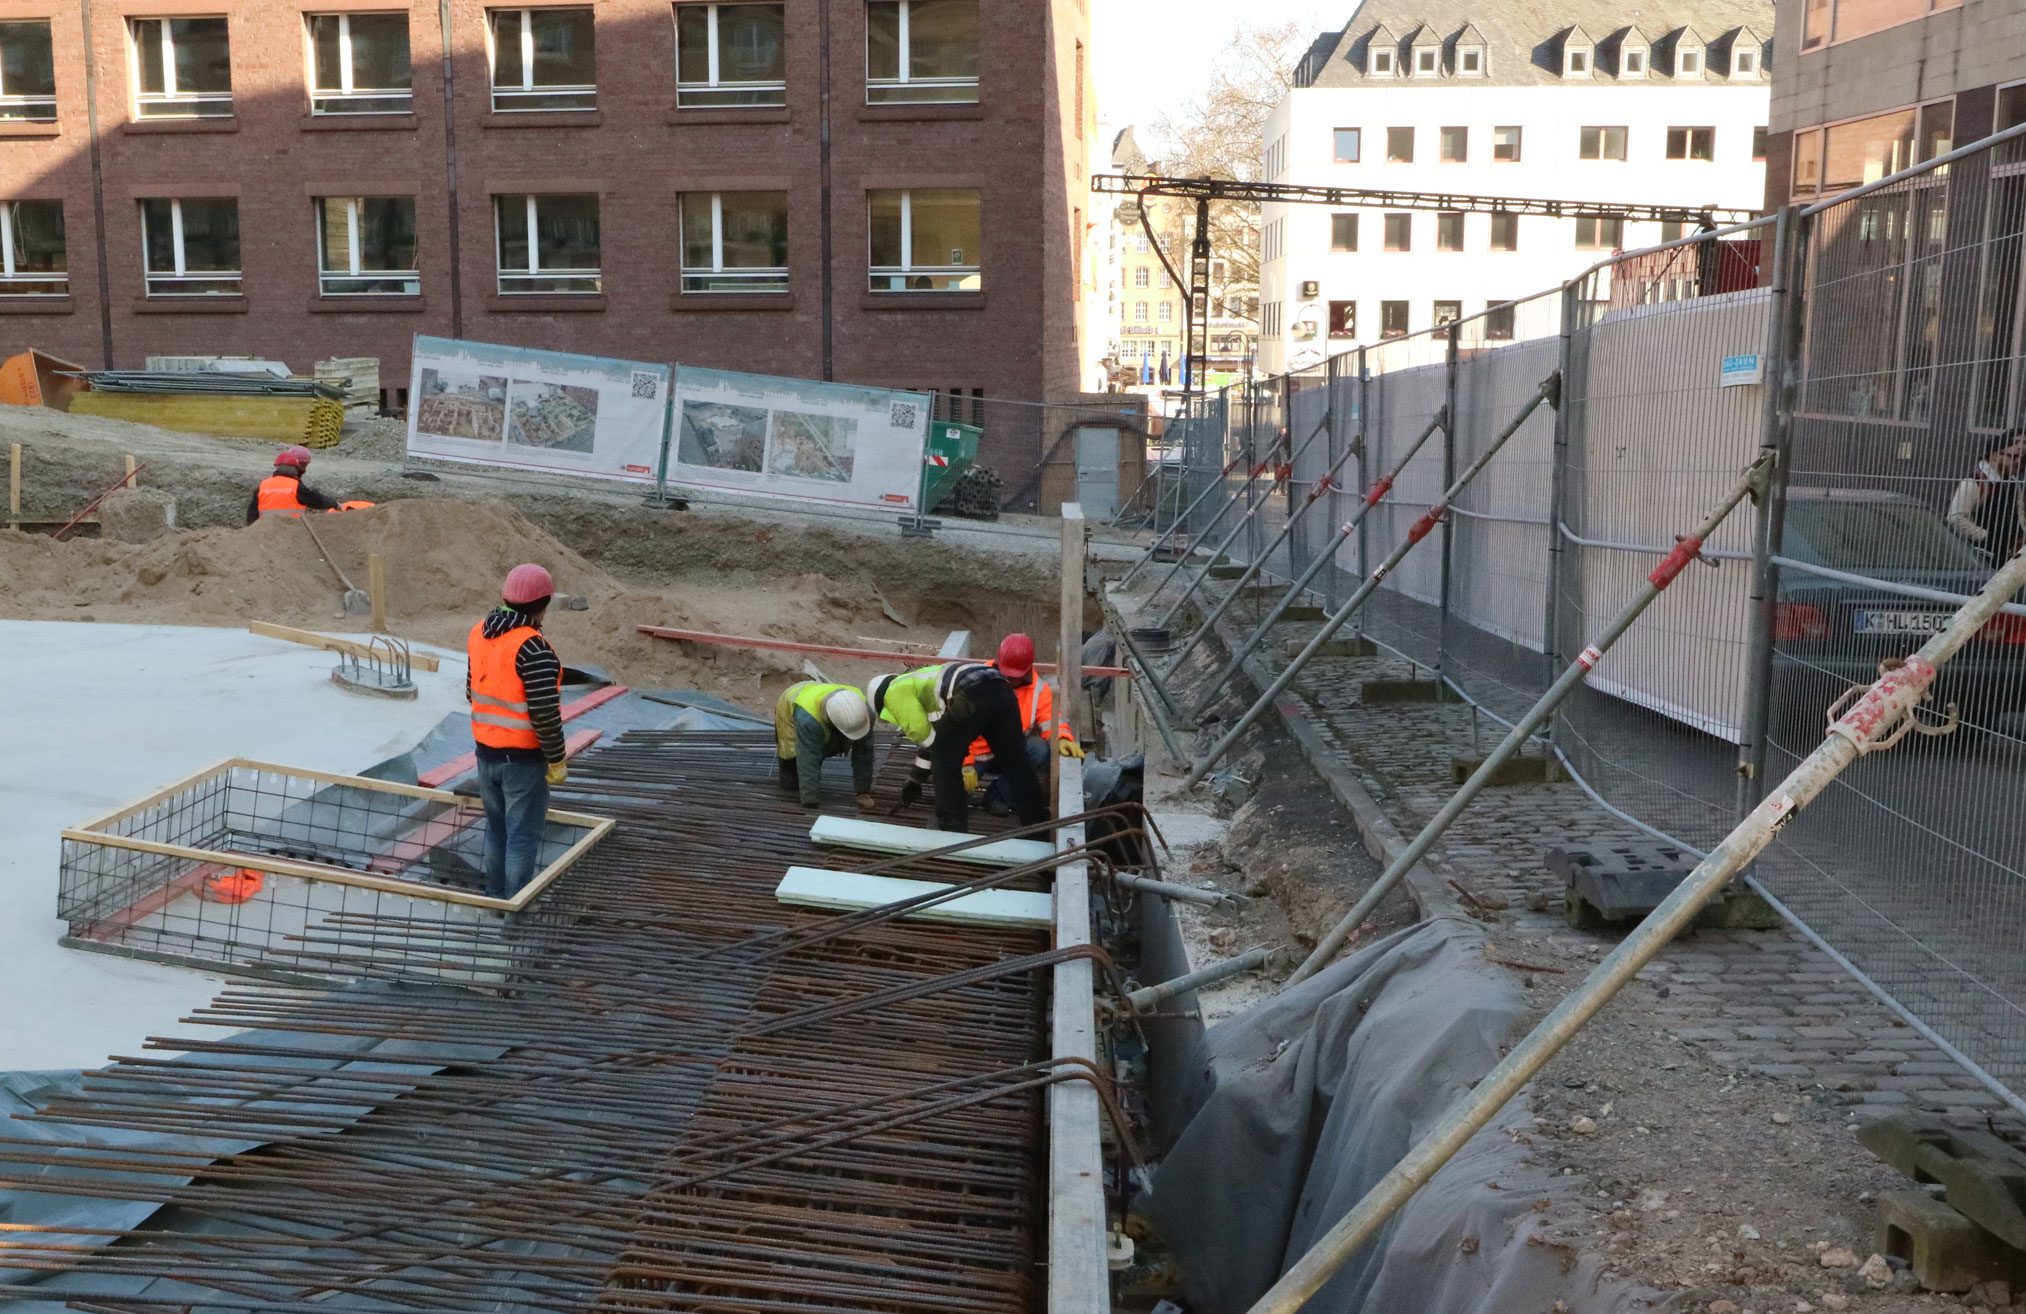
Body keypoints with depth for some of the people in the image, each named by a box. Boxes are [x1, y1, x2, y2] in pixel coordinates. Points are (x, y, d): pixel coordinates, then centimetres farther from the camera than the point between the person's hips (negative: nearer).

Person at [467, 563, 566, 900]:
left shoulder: (479, 634, 2)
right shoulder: (533, 649, -23)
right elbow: (545, 713, -23)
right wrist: (556, 760, -12)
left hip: (486, 752, 8)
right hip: (523, 759, -8)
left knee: (496, 829, 21)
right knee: (523, 837, 3)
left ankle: (495, 897, 33)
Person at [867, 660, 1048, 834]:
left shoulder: (895, 692, 14)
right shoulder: (917, 682, 41)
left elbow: (919, 729, -1)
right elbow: (928, 733, 46)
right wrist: (915, 779, 54)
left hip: (971, 696, -9)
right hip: (1000, 688, 9)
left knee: (945, 763, 12)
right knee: (1016, 761, 18)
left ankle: (953, 829, 18)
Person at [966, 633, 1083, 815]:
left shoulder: (1038, 689, -4)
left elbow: (1050, 722, -11)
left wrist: (1061, 739, -35)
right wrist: (967, 763, -22)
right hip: (979, 755, -3)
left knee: (1040, 750, -29)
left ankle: (997, 794, -14)